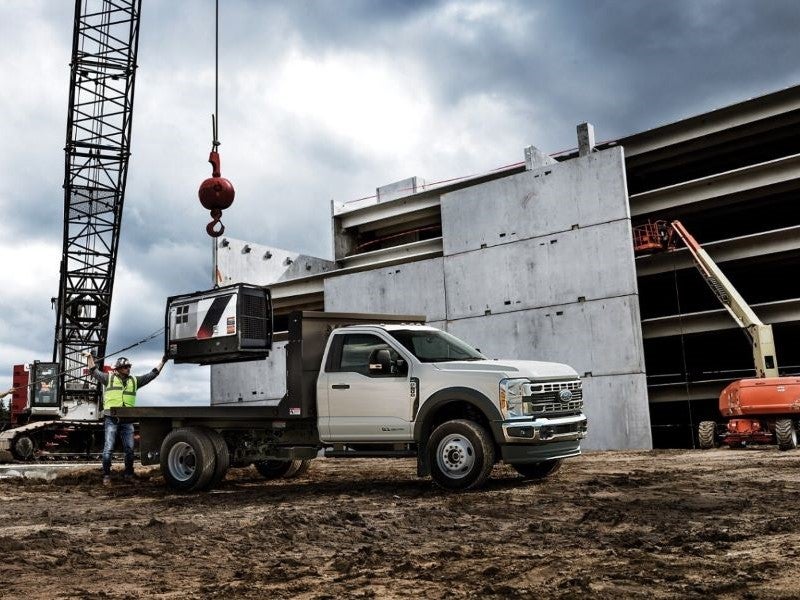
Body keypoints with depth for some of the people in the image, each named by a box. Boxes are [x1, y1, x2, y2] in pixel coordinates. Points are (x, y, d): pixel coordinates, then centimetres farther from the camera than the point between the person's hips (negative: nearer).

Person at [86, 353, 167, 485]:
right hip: (112, 419, -3)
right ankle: (106, 475, 3)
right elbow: (94, 371, 13)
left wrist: (163, 362, 16)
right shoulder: (109, 378, 9)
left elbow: (152, 375, 18)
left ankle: (128, 473, 19)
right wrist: (90, 357, 9)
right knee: (108, 448, -4)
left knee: (129, 449, 6)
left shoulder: (134, 380, 16)